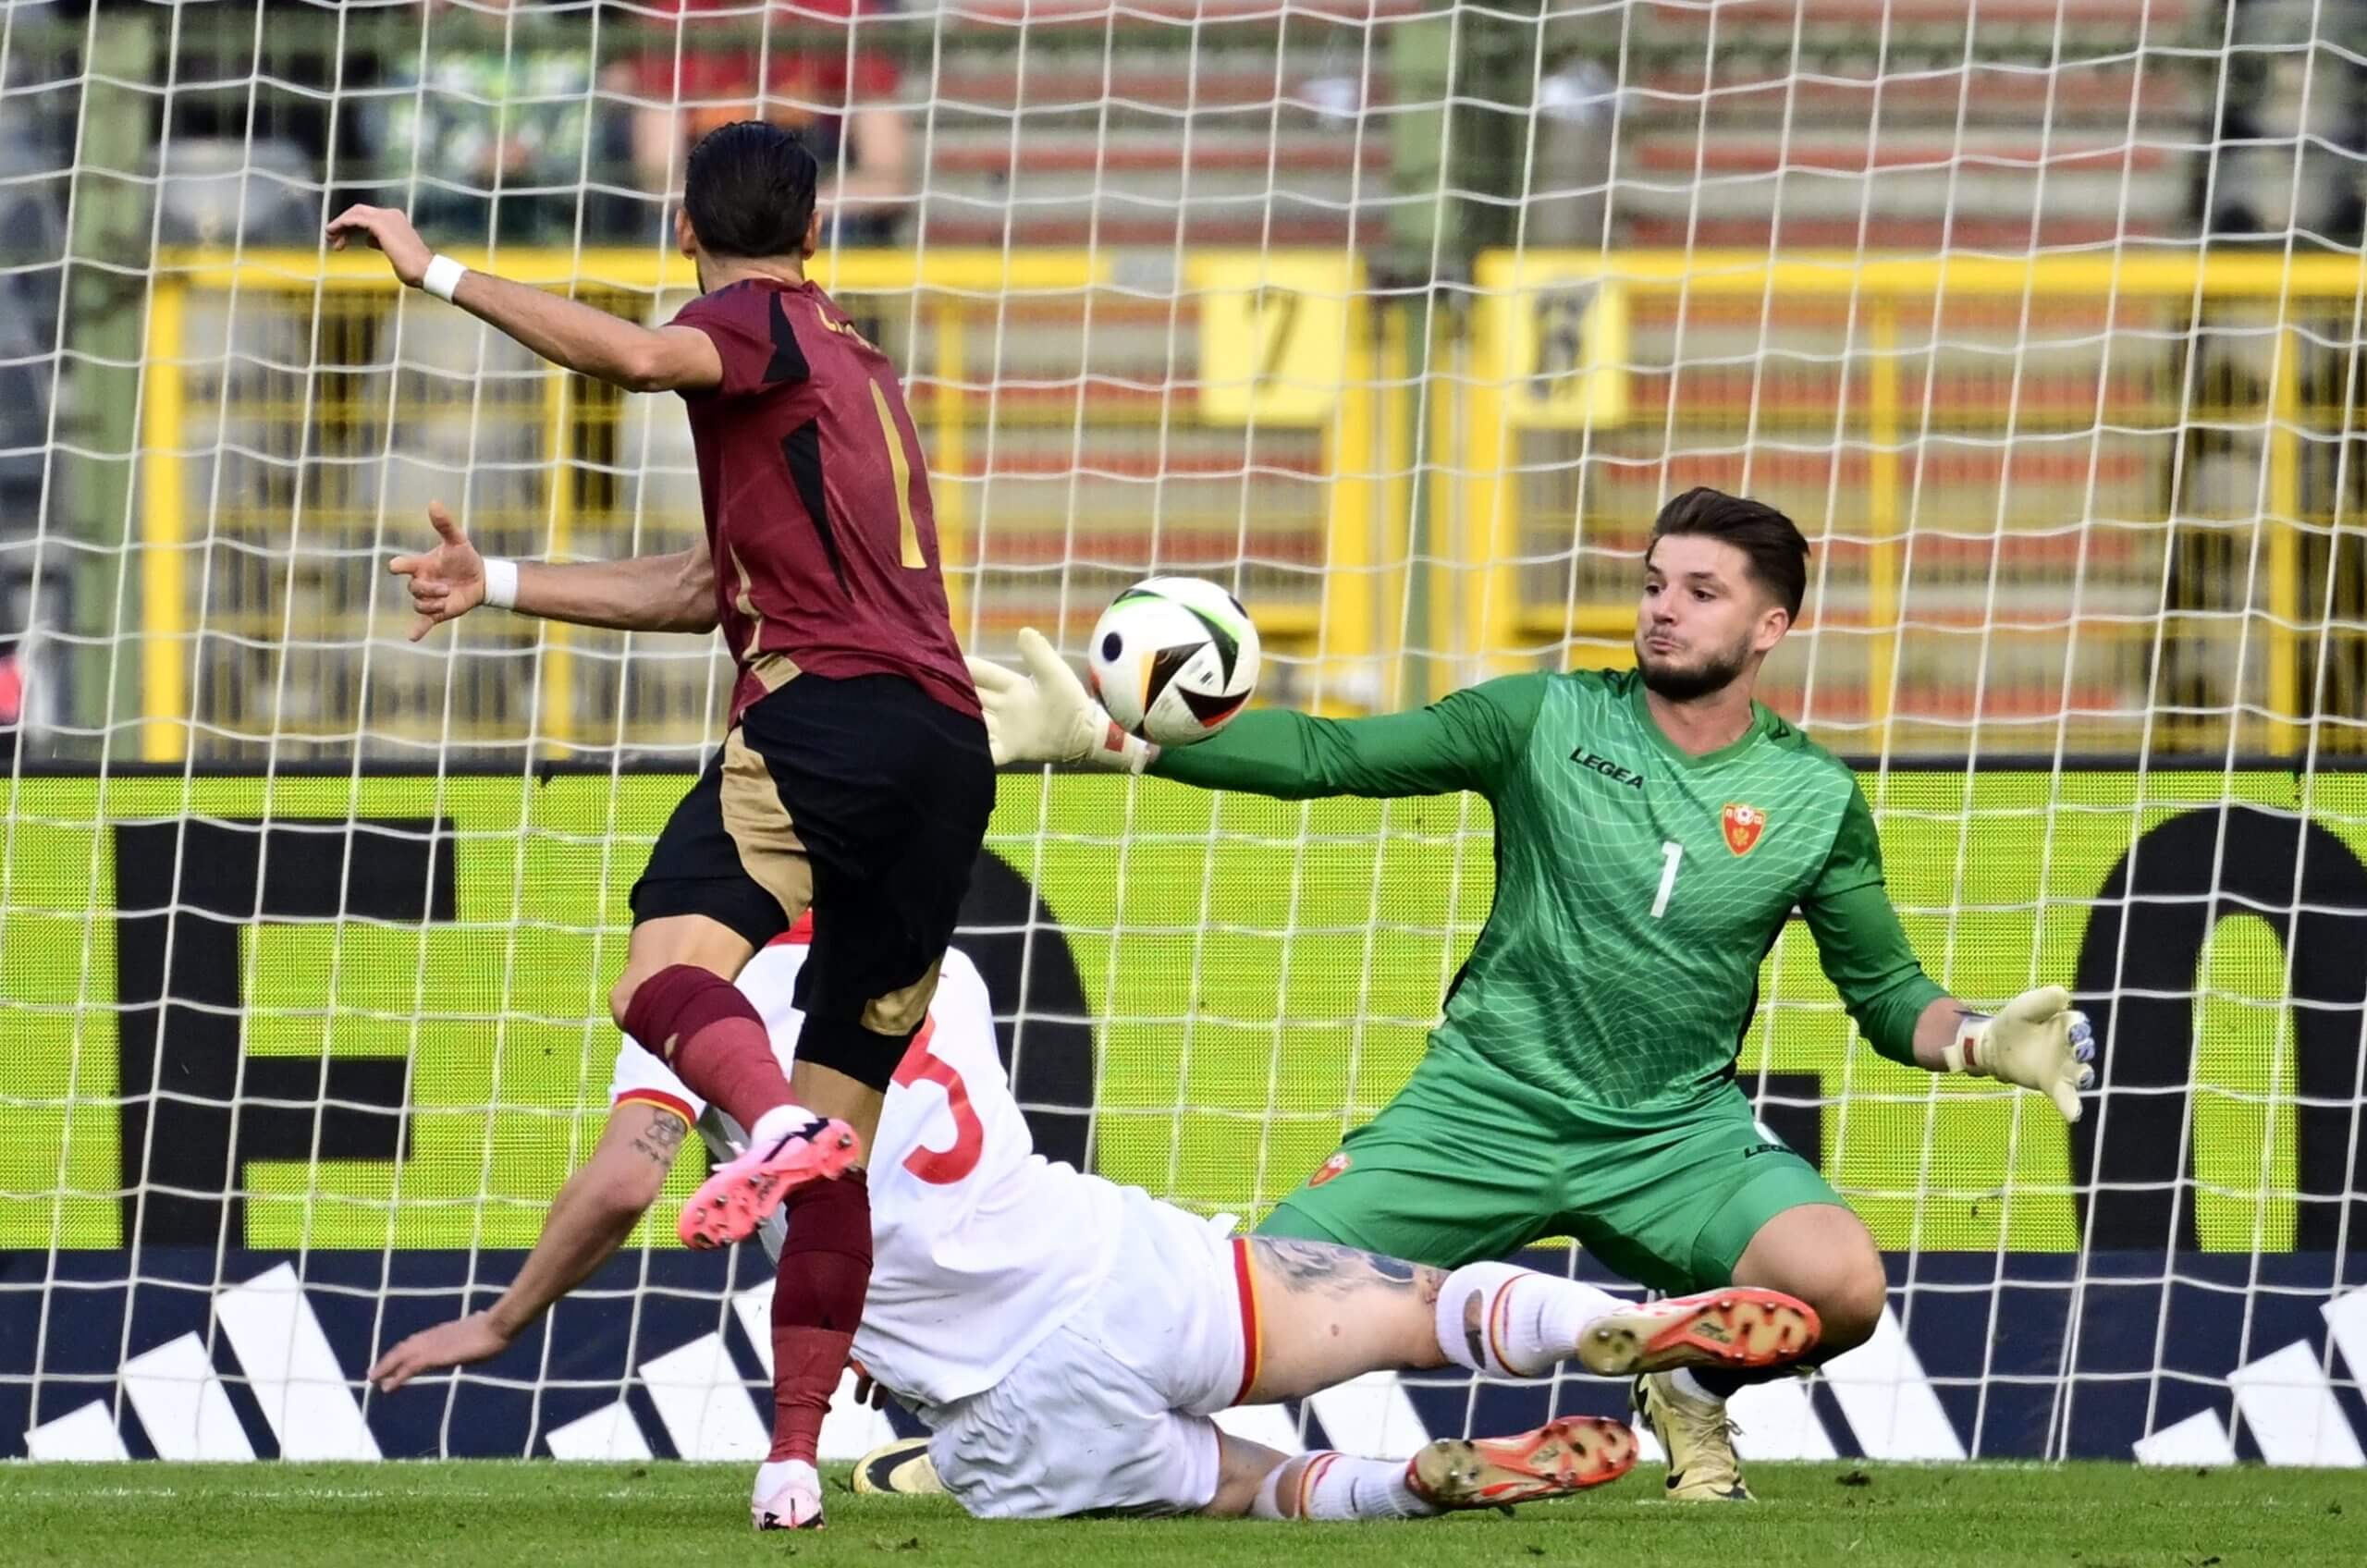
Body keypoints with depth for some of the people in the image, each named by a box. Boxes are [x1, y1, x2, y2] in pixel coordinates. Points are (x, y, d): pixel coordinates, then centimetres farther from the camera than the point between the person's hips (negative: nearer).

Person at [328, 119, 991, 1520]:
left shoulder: (760, 324, 6)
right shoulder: (859, 366, 31)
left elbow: (636, 355, -19)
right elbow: (717, 586, 32)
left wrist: (442, 274, -13)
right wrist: (507, 585, 34)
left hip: (831, 707, -8)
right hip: (952, 741, 8)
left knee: (666, 969, -23)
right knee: (845, 1133, 7)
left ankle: (778, 1124, -54)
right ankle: (796, 1447, 4)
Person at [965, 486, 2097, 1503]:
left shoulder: (1812, 799, 2)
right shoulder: (1547, 721, -2)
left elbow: (1886, 991, 8)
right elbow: (1325, 754, -6)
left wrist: (1982, 1042, -14)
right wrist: (1104, 736, -16)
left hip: (1676, 1129, 0)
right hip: (1485, 1109, 0)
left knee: (1840, 1285, -29)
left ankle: (1695, 1390, 7)